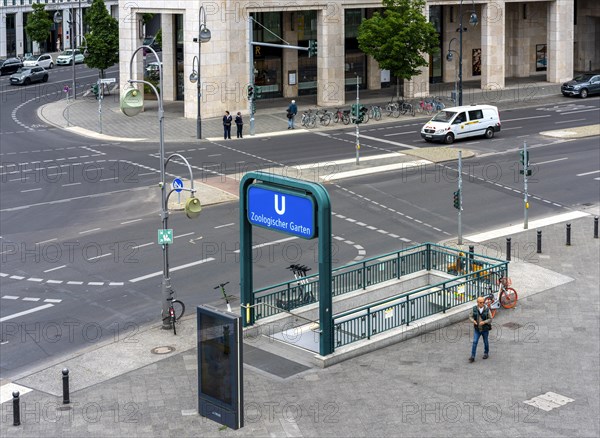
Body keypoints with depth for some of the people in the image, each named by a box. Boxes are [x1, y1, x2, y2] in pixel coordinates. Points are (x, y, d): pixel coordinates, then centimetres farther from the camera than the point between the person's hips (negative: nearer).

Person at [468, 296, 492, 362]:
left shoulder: (487, 309, -12)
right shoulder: (474, 309, -9)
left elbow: (490, 319, -8)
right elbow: (470, 317, -2)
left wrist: (484, 322, -26)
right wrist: (473, 321, -24)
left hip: (485, 329, 0)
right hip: (477, 329, 0)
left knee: (485, 342, 16)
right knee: (474, 342, -8)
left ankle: (486, 353, 40)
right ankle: (472, 357, -8)